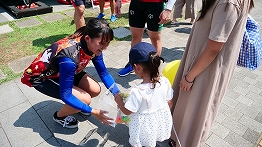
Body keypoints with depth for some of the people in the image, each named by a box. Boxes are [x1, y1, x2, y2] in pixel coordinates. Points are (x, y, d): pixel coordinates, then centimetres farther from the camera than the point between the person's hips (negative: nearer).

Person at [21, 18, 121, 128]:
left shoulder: (93, 46, -19)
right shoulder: (69, 57, -40)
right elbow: (65, 95, -32)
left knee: (95, 90, -7)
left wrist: (118, 95, -17)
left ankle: (74, 105, 23)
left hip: (62, 71, 7)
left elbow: (103, 73, -7)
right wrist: (92, 112, -31)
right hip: (41, 77, -6)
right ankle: (59, 116, 10)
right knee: (85, 99, -20)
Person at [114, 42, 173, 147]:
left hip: (145, 125, -5)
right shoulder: (165, 82, -19)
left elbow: (127, 111, -21)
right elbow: (168, 101, -2)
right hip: (162, 120, 5)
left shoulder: (137, 91, -35)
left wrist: (119, 101, -3)